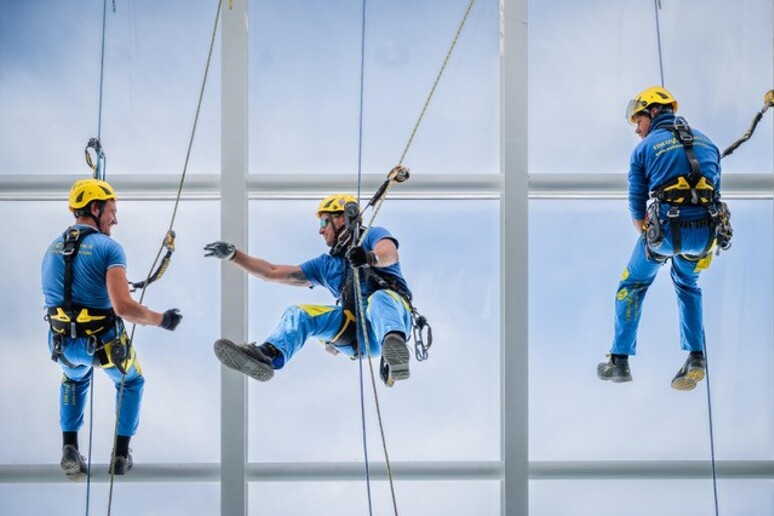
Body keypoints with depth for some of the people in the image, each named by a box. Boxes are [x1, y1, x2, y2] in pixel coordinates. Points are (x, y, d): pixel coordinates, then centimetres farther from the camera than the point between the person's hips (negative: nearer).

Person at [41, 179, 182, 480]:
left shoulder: (53, 249, 5)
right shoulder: (108, 248, -16)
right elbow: (123, 307, -27)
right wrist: (161, 320, -13)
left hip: (62, 343, 5)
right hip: (104, 343, -5)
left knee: (75, 379, 39)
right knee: (131, 383, 28)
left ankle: (70, 449, 24)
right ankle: (120, 457, 26)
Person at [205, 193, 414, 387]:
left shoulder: (373, 236, 12)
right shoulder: (326, 264, 28)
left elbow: (390, 254, -13)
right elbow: (273, 272, 27)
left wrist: (371, 258, -37)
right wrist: (233, 255, 19)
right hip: (356, 334, 5)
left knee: (380, 299, -38)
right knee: (299, 314, -12)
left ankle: (393, 343, -71)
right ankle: (267, 356, -40)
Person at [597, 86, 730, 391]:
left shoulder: (645, 148, 6)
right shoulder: (706, 142, 19)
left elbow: (637, 207, 6)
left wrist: (649, 239, 22)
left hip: (666, 228, -4)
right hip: (705, 232, 4)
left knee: (632, 286, 18)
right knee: (687, 285, 29)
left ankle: (620, 362, 16)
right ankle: (696, 359, 17)